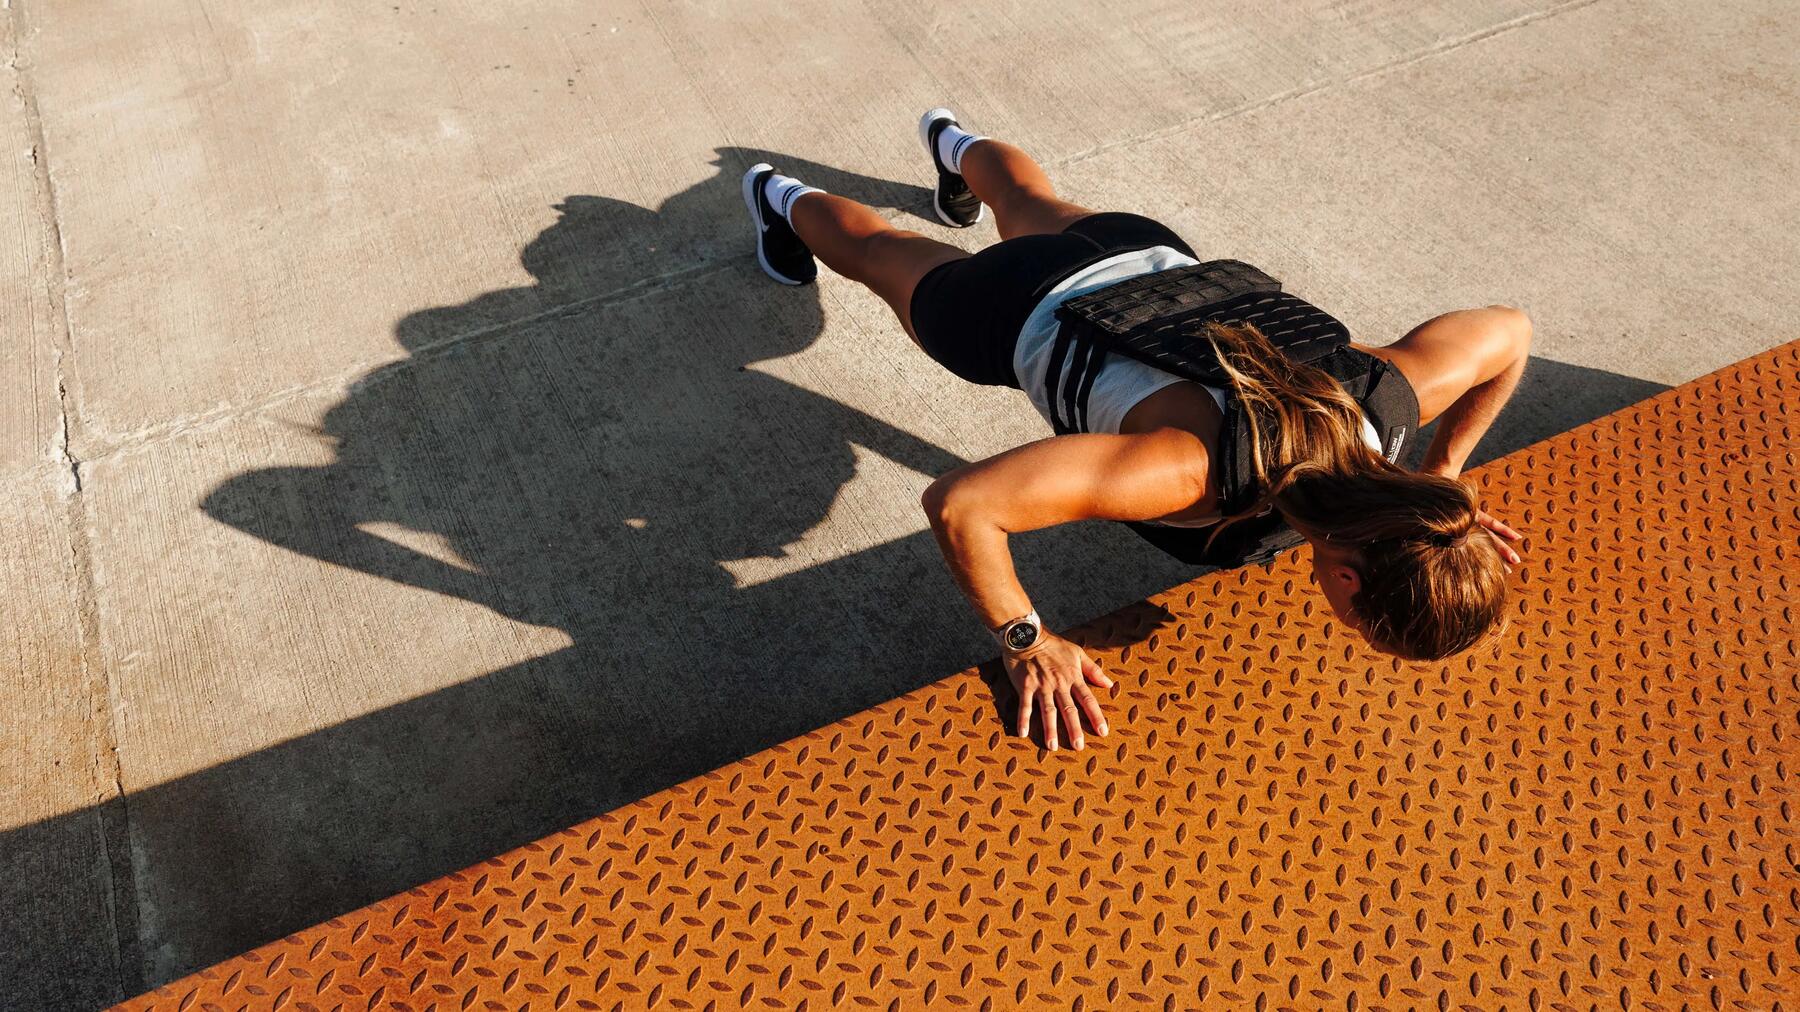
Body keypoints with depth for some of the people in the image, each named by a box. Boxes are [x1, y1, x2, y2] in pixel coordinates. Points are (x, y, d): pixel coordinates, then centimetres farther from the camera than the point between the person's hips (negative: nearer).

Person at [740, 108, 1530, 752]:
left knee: (1030, 204, 40)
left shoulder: (1384, 396, -31)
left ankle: (955, 146, 72)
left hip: (1149, 257, 5)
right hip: (1026, 316, -4)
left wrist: (1442, 475, -8)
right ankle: (789, 201, 60)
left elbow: (1509, 328, -9)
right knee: (880, 253, 29)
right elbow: (957, 504, -50)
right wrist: (1025, 643, -37)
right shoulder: (1196, 470, -47)